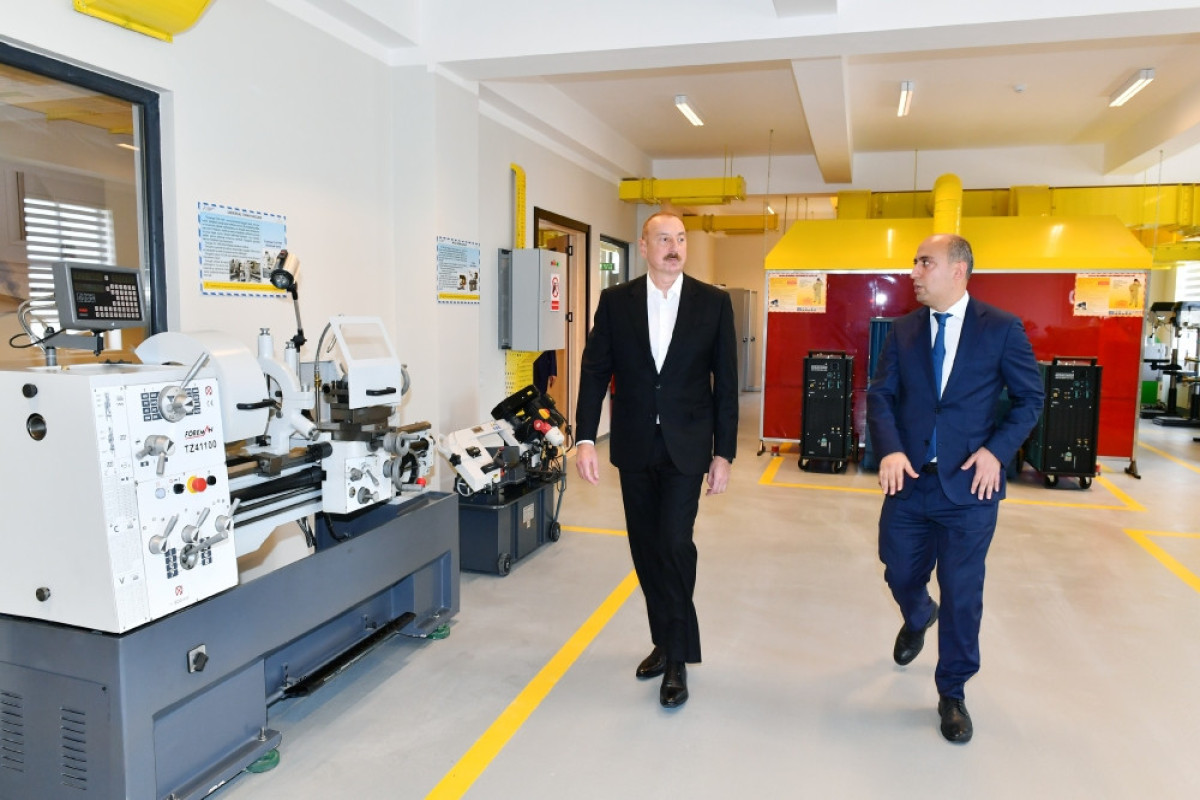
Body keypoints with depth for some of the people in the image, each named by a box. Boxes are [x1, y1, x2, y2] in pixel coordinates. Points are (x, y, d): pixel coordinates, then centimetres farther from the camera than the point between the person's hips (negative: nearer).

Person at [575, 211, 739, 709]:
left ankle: (678, 658, 8)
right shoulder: (616, 301, 1)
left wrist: (724, 453, -3)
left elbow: (725, 382, -1)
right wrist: (585, 439, -9)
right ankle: (664, 641, 30)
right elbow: (595, 371, 0)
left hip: (685, 447, -2)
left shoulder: (713, 303, -2)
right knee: (646, 550, 11)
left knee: (674, 543, -9)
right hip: (634, 446, 3)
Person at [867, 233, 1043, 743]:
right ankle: (918, 618, 53)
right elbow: (881, 394, 1)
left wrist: (997, 450, -13)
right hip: (910, 478, 3)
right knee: (901, 575, 16)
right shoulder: (903, 330, 5)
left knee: (962, 593, 6)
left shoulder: (1001, 329, -4)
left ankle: (952, 694, 25)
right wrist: (890, 449, -15)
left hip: (969, 484, -3)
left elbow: (1029, 398, 0)